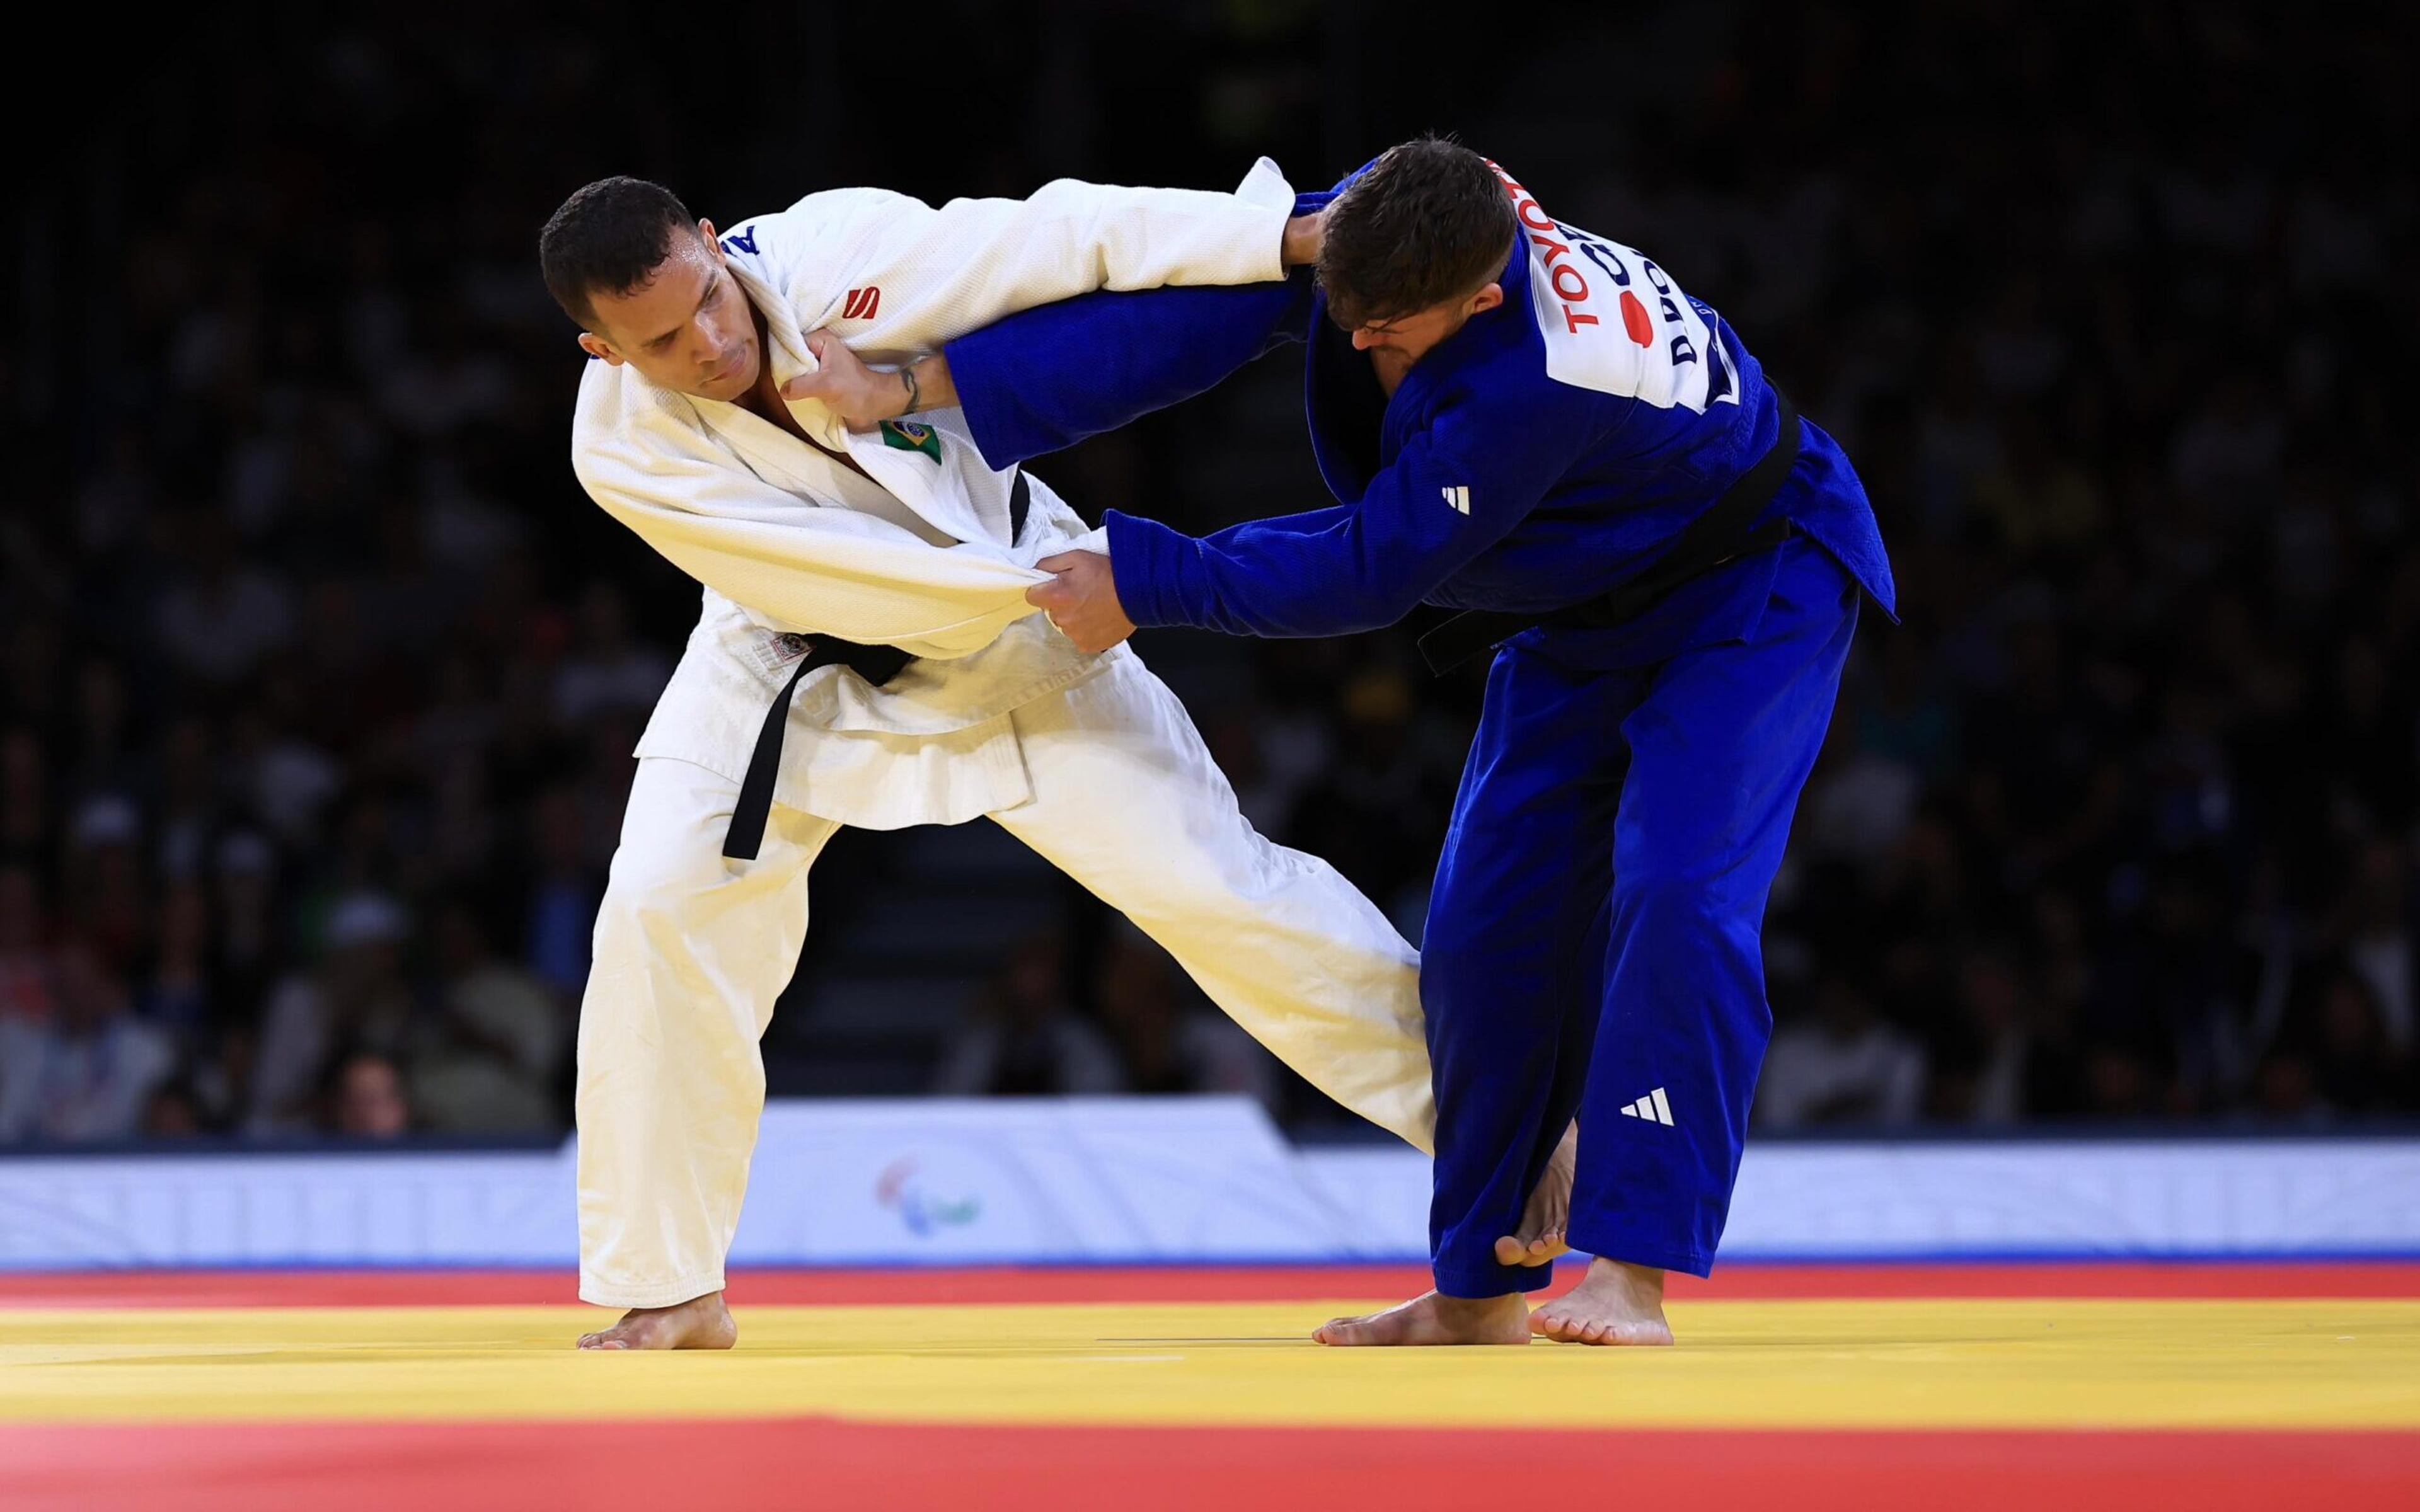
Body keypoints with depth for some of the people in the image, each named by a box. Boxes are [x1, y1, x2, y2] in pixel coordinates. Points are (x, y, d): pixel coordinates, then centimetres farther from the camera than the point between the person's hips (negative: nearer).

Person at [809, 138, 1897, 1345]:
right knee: (1490, 923, 4)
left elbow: (1370, 569, -34)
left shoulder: (1537, 384, -42)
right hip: (1581, 611, 8)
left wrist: (1141, 583, -29)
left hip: (1744, 591, -8)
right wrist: (922, 385, -33)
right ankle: (1480, 1291, 14)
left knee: (1676, 892, -25)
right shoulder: (1383, 229, -22)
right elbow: (1181, 317, -26)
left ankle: (1631, 1274, -24)